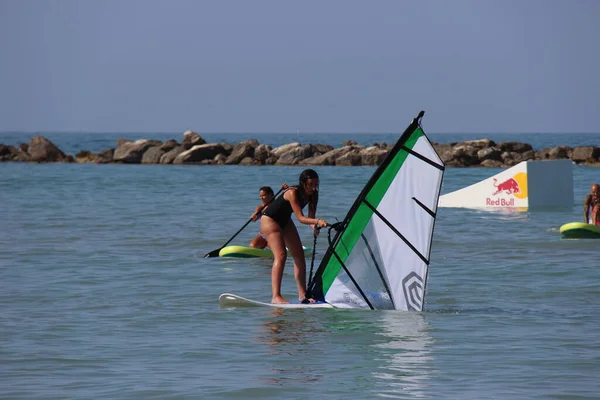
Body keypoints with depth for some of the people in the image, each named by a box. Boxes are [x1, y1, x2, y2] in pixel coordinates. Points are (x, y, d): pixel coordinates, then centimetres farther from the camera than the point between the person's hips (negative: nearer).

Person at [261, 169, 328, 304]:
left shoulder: (313, 194, -10)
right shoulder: (293, 193, -32)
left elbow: (310, 217, -16)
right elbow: (300, 218, -38)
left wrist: (314, 226, -38)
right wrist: (318, 221, -53)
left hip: (285, 221, 9)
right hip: (270, 219, -9)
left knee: (299, 256, 5)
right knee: (281, 255, -22)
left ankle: (302, 294, 10)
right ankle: (276, 297, -27)